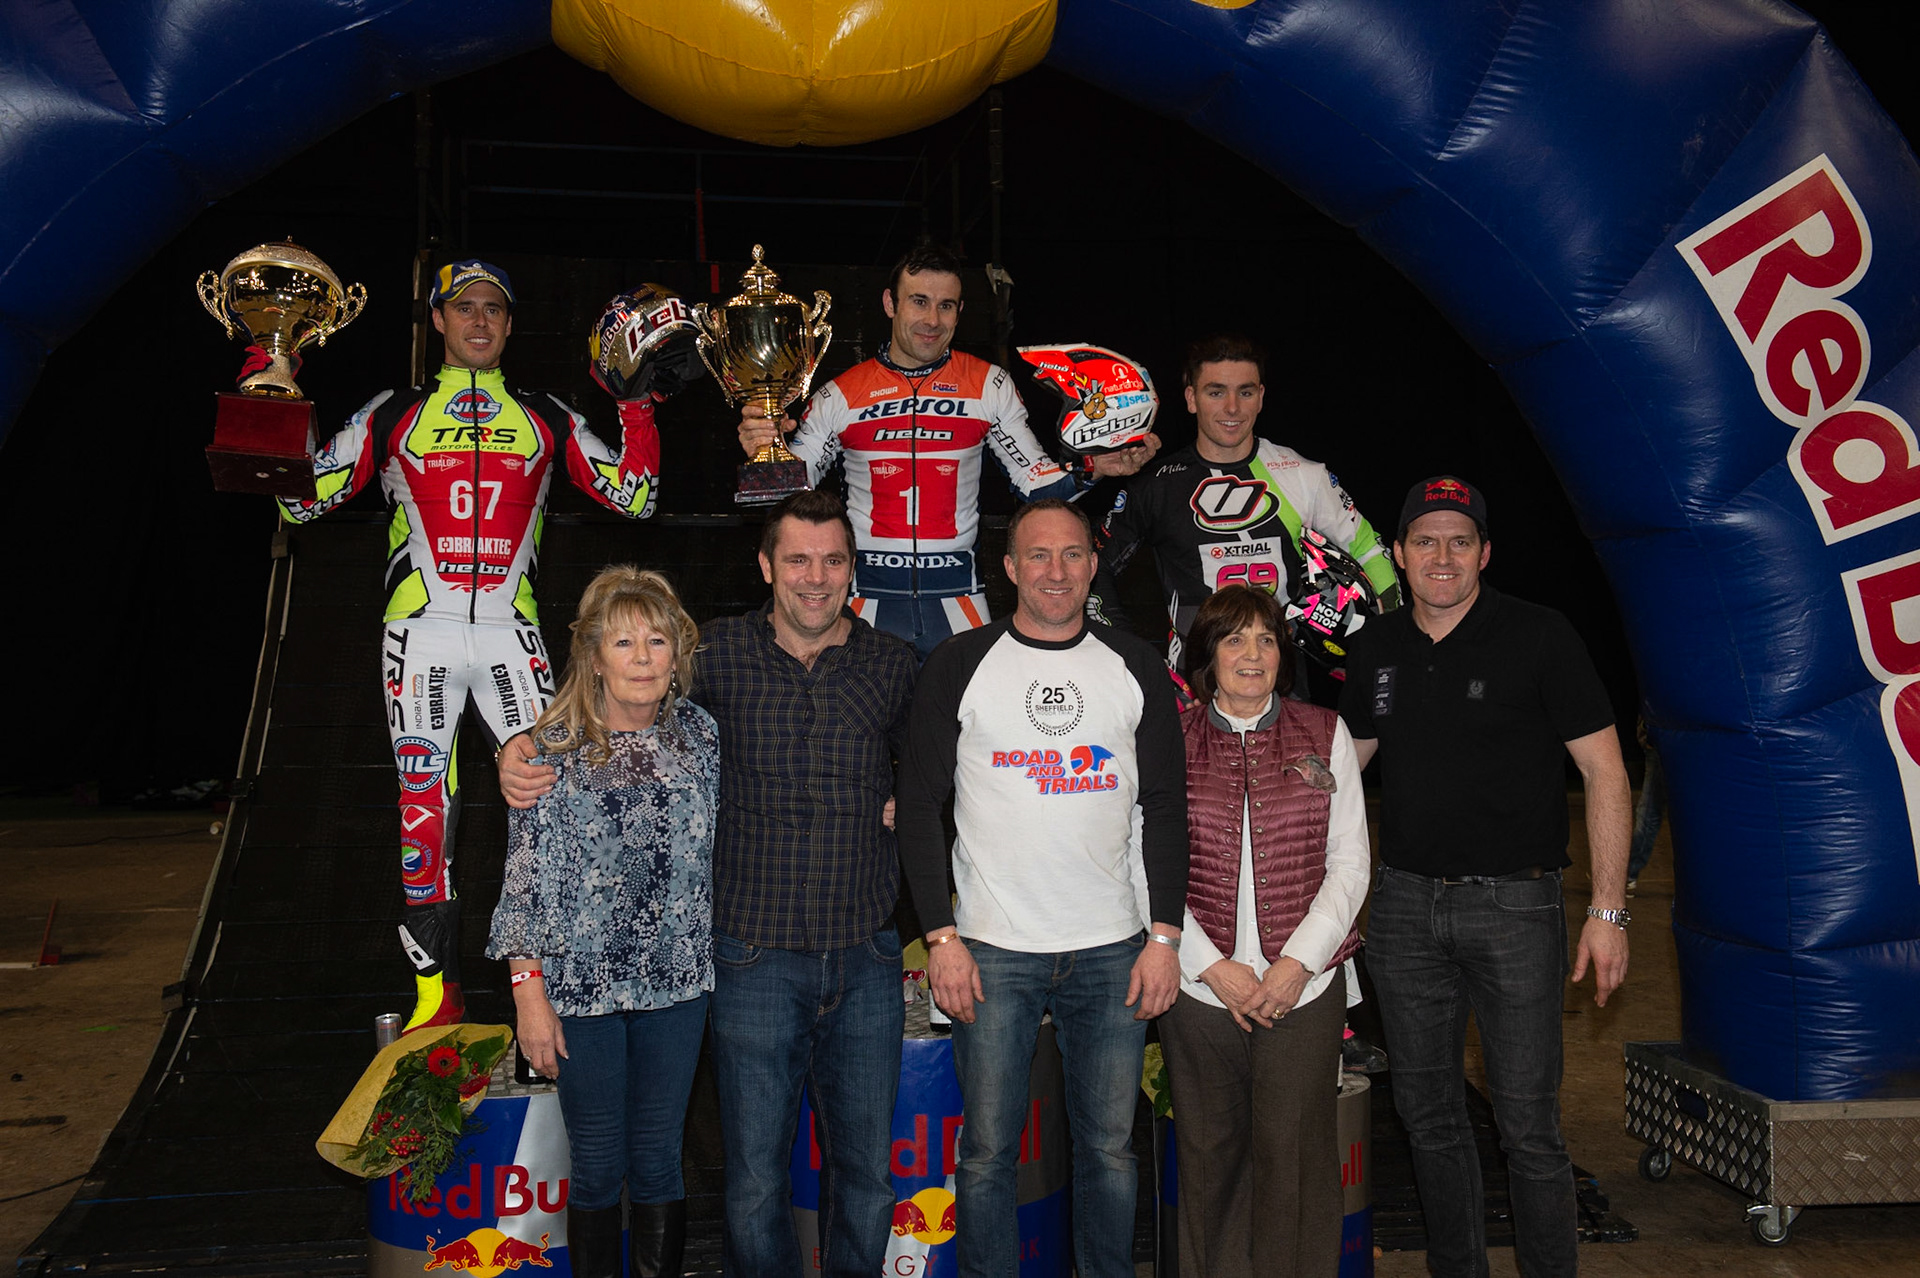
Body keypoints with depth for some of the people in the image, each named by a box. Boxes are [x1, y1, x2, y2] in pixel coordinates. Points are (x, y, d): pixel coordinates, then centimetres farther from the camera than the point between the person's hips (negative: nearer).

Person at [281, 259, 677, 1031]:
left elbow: (634, 497, 11)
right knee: (424, 812, 2)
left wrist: (638, 407, 3)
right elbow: (303, 500, 10)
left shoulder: (545, 419, 13)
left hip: (510, 636, 0)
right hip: (420, 634, 0)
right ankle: (437, 991, 13)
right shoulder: (393, 415, 12)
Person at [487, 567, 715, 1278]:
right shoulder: (554, 747, -7)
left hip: (676, 981, 2)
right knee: (596, 1169, 10)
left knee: (659, 1163, 12)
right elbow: (525, 877, -6)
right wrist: (529, 991, -8)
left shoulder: (699, 734, 2)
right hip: (581, 983, -2)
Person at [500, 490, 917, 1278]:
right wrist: (522, 746, -7)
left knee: (867, 1174, 14)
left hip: (866, 957, 2)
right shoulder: (718, 653, -3)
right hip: (756, 956, -2)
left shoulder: (893, 664, 2)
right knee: (755, 1184, 6)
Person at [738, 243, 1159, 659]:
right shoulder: (841, 394, 1)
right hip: (870, 599, 0)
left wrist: (1094, 468, -12)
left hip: (957, 599, 1)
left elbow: (1036, 481, 4)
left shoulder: (989, 385, 4)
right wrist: (762, 454, -15)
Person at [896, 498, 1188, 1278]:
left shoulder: (1135, 667, 6)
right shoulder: (960, 664, 0)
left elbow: (1166, 809, 8)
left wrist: (1166, 934, 0)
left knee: (1109, 1145, 11)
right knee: (988, 1149, 6)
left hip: (1113, 950, 2)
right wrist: (940, 936, -7)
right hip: (993, 950, -1)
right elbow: (919, 804, 0)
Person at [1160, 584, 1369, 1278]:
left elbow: (1351, 863, 5)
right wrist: (1213, 967, -7)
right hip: (1199, 986, 0)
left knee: (1295, 1155, 2)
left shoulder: (1325, 734, 6)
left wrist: (1296, 964, -6)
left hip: (1305, 985, 0)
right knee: (1209, 1154, 8)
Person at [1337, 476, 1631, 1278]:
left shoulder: (1539, 636, -6)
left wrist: (1608, 909, -11)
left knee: (1529, 1123, -1)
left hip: (1513, 903, -4)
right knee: (1428, 1115, 13)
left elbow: (1603, 769, -6)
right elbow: (1341, 765, 19)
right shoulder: (1375, 648, 7)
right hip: (1404, 904, 4)